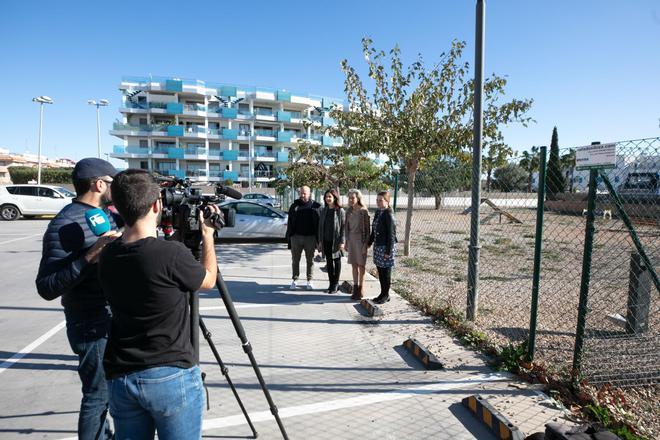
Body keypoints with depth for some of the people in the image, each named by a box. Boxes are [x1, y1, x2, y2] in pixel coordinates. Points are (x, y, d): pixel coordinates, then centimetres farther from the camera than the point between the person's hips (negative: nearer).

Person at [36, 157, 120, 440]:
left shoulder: (105, 214, 5)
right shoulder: (65, 224, -19)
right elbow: (47, 288, -22)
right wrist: (91, 256, -31)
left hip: (115, 320, 9)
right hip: (94, 328, -8)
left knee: (107, 390, 24)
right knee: (98, 395, 7)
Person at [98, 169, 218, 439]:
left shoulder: (107, 257, -4)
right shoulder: (172, 253, -22)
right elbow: (208, 280, -2)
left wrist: (167, 240, 14)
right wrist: (208, 235, 9)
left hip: (120, 378, 6)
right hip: (172, 376, -5)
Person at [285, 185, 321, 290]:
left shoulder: (315, 206, 0)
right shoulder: (295, 206, 6)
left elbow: (319, 223, 0)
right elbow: (290, 222, 8)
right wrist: (289, 235, 3)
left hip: (310, 237, -2)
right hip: (296, 237, 2)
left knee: (310, 260, 8)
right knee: (295, 259, 9)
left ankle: (309, 280, 19)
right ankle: (295, 279, 20)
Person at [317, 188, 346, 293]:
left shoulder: (340, 211, -7)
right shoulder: (323, 211, 7)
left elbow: (343, 227, -9)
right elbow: (320, 226, 10)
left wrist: (342, 242, -14)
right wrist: (320, 241, 6)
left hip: (336, 241, -4)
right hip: (326, 241, 5)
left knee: (337, 262, 7)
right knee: (329, 262, 9)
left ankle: (336, 284, 16)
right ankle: (331, 284, 19)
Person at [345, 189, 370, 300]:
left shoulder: (363, 211, -10)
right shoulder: (348, 211, 6)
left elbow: (367, 228, -10)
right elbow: (347, 227, 12)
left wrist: (366, 244, -14)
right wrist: (346, 242, 11)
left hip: (360, 239, -5)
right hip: (351, 239, 5)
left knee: (361, 265, 5)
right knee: (354, 265, 9)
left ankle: (361, 290, 15)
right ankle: (355, 289, 18)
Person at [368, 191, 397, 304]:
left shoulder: (388, 215, -15)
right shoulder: (378, 213, 9)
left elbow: (391, 234, -17)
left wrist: (388, 251, -17)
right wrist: (369, 242, 17)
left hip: (385, 247, -8)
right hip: (377, 246, 8)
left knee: (385, 272, 4)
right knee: (380, 272, 14)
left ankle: (385, 295, 18)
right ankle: (383, 293, 26)